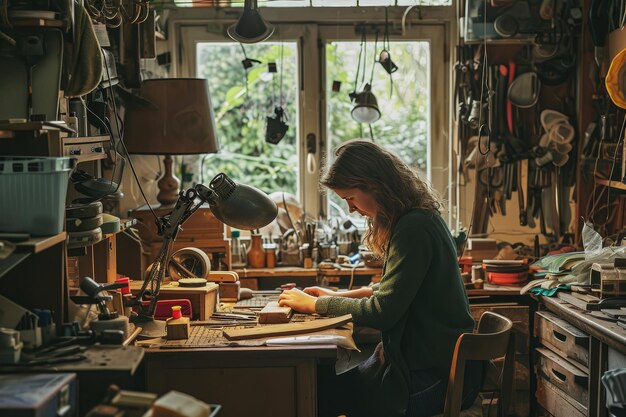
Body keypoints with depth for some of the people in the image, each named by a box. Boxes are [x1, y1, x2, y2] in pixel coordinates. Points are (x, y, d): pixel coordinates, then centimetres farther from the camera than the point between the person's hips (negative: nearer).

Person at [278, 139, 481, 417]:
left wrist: (315, 304, -8)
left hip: (435, 377, -9)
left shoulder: (413, 228, -20)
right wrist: (338, 295, 12)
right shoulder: (419, 218, 11)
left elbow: (381, 312, -19)